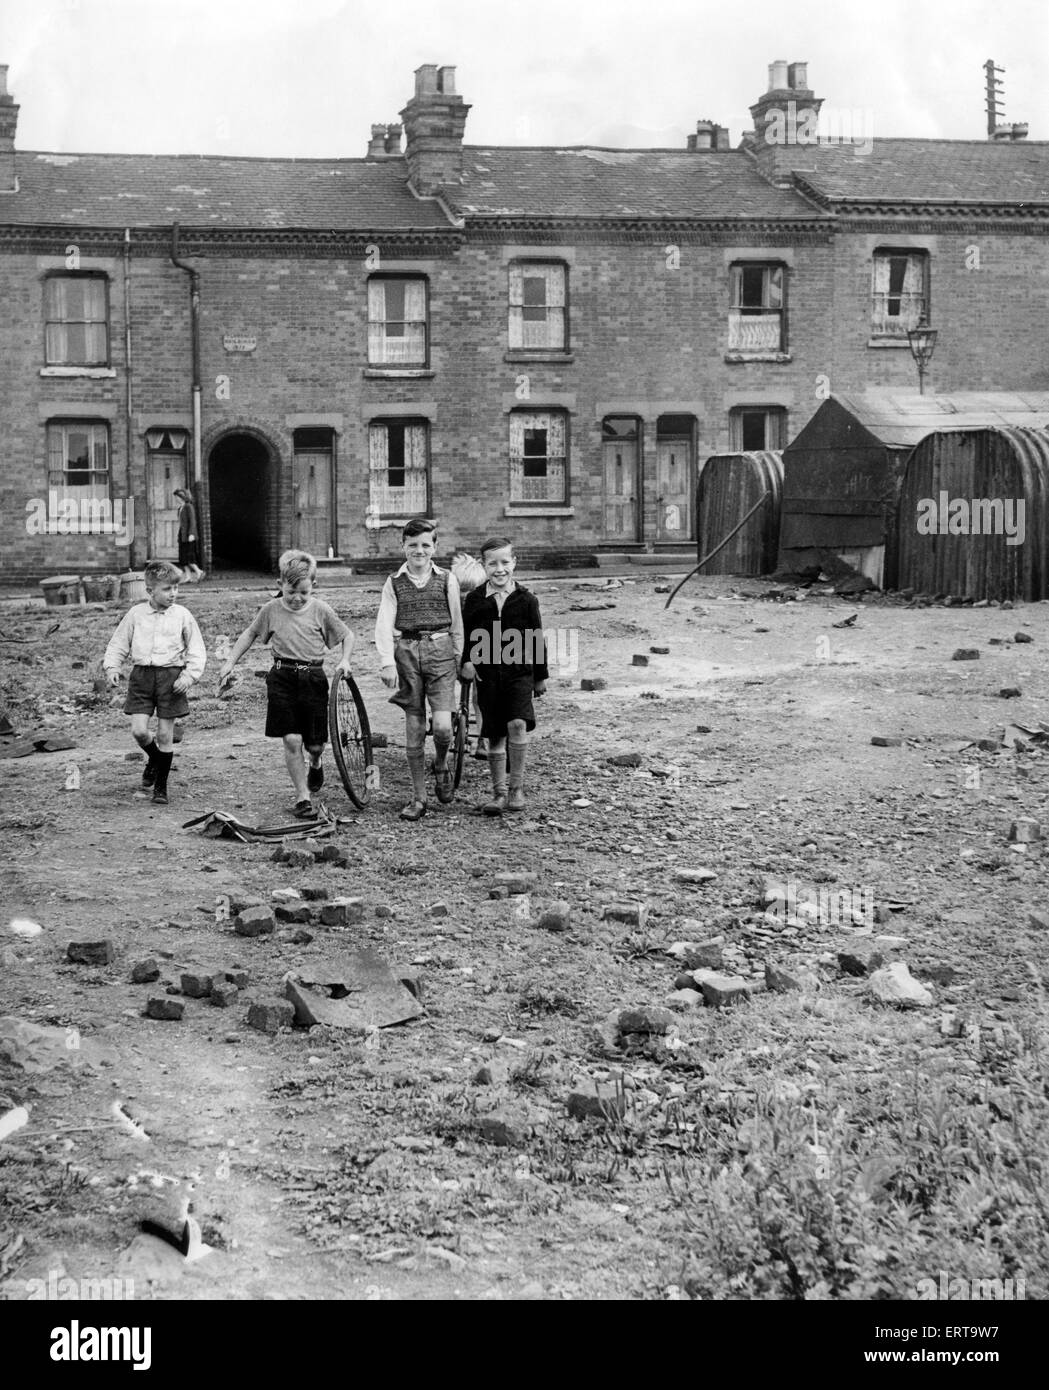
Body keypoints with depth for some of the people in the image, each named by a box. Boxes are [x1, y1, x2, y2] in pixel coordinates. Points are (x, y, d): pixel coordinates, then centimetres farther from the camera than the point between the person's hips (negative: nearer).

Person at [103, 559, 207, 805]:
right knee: (139, 731, -7)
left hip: (171, 676, -1)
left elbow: (196, 651, 3)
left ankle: (161, 786, 14)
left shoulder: (182, 616, 0)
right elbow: (118, 644, 12)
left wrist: (189, 675, -10)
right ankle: (154, 759, 27)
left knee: (165, 734, 1)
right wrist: (112, 667, -3)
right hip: (141, 674, 1)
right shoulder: (135, 614, 3)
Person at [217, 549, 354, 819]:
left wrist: (345, 660, -8)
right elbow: (250, 634, 17)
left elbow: (347, 636, 9)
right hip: (282, 678, 0)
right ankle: (303, 798, 0)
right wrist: (230, 662, 11)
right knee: (292, 741, -9)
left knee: (315, 744, 3)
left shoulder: (320, 610, -2)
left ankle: (316, 763, 41)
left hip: (313, 678, 0)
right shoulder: (271, 609, 0)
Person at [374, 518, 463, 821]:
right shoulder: (394, 583, 6)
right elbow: (384, 625, -2)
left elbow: (457, 623, 12)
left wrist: (460, 659, 12)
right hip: (406, 652, 1)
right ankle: (418, 798, 10)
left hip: (440, 652, -1)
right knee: (413, 729, 3)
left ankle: (442, 765, 19)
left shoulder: (447, 580, 6)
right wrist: (387, 663, -14)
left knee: (442, 726, -14)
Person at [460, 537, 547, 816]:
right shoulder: (474, 599, 2)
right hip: (487, 673, 2)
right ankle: (499, 793, 17)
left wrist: (541, 676, 9)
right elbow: (465, 635, 8)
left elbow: (537, 640, 6)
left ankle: (517, 788, -8)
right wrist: (466, 662, -8)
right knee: (495, 736, 6)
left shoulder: (526, 600, 0)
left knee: (518, 724, -20)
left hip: (519, 671, -2)